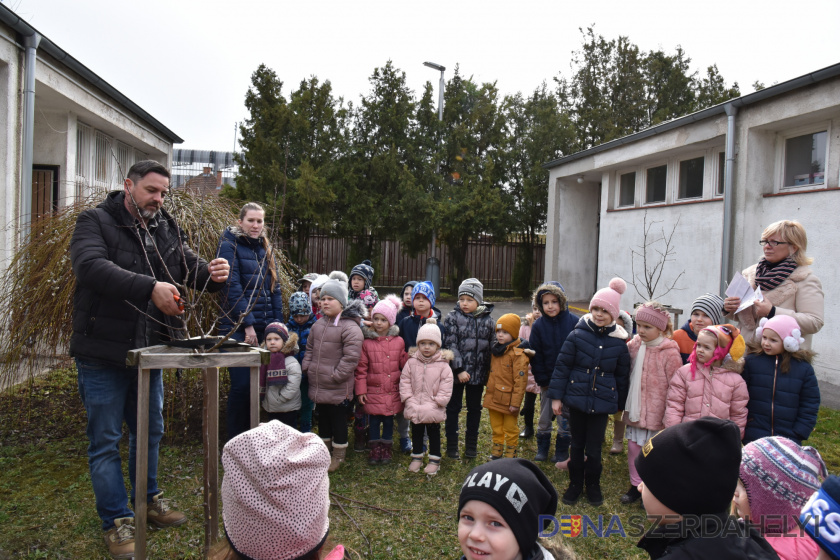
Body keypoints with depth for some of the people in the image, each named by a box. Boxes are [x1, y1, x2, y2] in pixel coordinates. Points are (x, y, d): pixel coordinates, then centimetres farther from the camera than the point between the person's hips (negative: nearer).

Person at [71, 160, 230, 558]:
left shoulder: (167, 229, 8)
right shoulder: (95, 222, -10)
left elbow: (191, 268, 6)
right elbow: (92, 266, -28)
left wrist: (213, 274, -19)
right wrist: (150, 288, -41)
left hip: (148, 351, 6)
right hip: (103, 353, -6)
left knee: (149, 431, 19)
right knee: (106, 440, 5)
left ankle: (148, 501, 38)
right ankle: (117, 521, 19)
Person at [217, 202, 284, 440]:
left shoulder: (265, 248, 17)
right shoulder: (230, 246, -3)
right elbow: (232, 287, -11)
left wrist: (277, 322, 7)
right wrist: (247, 324, -15)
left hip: (264, 328, 6)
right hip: (238, 328, -6)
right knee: (241, 385, -7)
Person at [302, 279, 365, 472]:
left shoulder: (350, 327, -18)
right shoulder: (318, 324, 8)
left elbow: (351, 357, -22)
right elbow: (309, 349, 19)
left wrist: (335, 376, -20)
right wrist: (307, 367, 7)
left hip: (338, 389, -8)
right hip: (318, 385, 8)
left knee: (338, 420, 7)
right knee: (322, 418, 22)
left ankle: (339, 455, 23)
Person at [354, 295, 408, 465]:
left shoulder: (398, 342, -1)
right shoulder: (367, 343, -4)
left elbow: (405, 365, 4)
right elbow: (361, 368, -2)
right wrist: (361, 390, -4)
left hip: (392, 391, 1)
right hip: (373, 390, 0)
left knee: (389, 420, 11)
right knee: (374, 420, 8)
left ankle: (386, 449, 27)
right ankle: (375, 449, 24)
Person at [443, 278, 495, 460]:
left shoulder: (488, 319, 1)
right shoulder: (452, 317, -7)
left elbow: (492, 346, 6)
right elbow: (450, 345, -12)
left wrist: (489, 371, 3)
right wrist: (459, 370, -18)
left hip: (478, 373, 3)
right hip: (456, 372, -2)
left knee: (475, 408, 14)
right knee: (453, 408, 8)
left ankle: (471, 445, 29)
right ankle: (452, 446, 20)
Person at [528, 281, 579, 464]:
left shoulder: (574, 322, -10)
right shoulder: (538, 325, -4)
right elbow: (535, 356, 0)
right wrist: (542, 380, -5)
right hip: (547, 379, 2)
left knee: (565, 416, 8)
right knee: (544, 415, 12)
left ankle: (562, 451, 24)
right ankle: (542, 448, 28)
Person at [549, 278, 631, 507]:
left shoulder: (619, 343, -2)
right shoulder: (577, 335, -7)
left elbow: (622, 376, 8)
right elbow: (562, 366, -3)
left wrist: (620, 404, 13)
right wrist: (556, 396, -4)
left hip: (602, 402, 0)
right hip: (577, 398, 0)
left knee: (594, 447, 6)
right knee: (577, 444, 13)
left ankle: (593, 485, 29)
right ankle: (575, 483, 31)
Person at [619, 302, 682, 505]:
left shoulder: (669, 353, -16)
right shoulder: (634, 345, 0)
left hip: (657, 413, -5)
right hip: (635, 410, 5)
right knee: (634, 447, 14)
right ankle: (636, 485, 30)